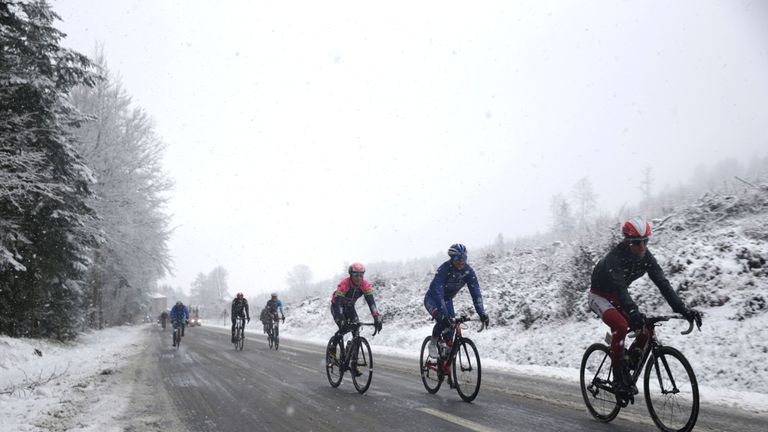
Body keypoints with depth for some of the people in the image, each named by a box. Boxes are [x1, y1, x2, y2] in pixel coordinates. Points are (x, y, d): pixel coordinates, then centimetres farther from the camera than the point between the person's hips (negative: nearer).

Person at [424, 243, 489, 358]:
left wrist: (482, 313, -34)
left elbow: (476, 293, -23)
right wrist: (444, 314, -50)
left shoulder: (469, 272, -21)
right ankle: (433, 343, -4)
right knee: (442, 320, -29)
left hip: (447, 299, 5)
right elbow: (437, 291, -41)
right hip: (432, 298, -5)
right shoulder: (444, 269, -34)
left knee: (451, 324, -9)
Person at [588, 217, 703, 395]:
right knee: (621, 325, -32)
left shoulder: (646, 257, -12)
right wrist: (633, 312, -58)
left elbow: (663, 283, -17)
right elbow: (619, 288, -43)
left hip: (618, 298, 6)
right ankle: (618, 377, -19)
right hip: (600, 296, -6)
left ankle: (630, 360, 10)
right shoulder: (614, 258, -31)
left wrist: (683, 309, -28)